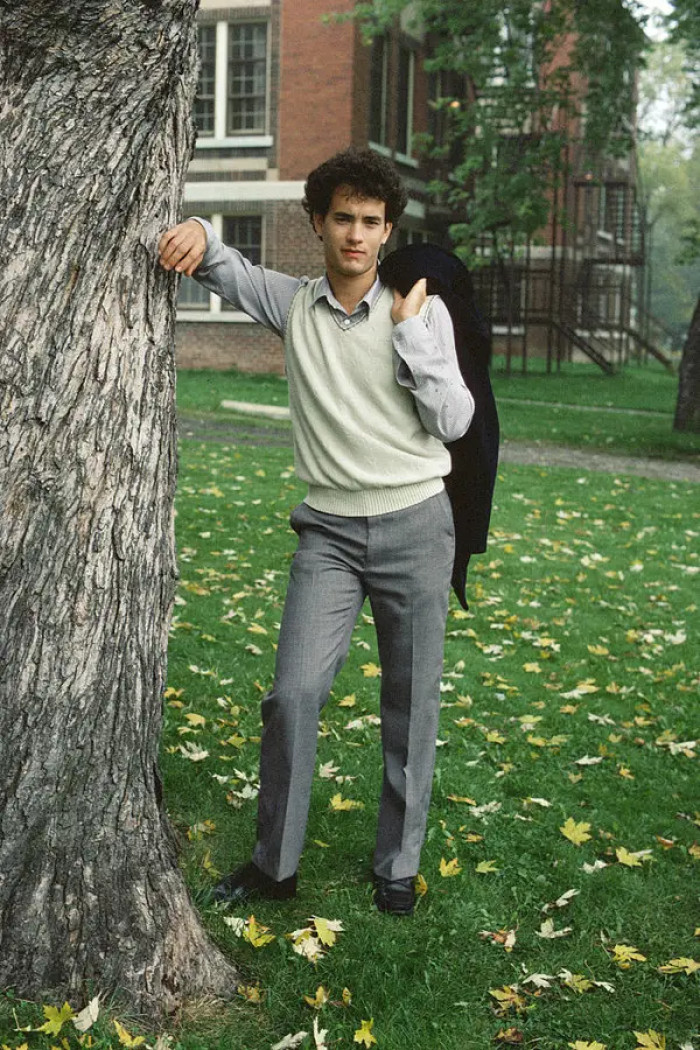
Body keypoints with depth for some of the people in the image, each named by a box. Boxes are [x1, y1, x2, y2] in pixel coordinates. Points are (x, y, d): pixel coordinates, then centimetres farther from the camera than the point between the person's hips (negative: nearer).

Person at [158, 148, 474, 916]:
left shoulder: (421, 310, -2)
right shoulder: (293, 304, 3)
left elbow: (454, 420, -7)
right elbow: (220, 268, 8)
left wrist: (410, 328, -14)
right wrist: (197, 232, -16)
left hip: (414, 524, -1)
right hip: (329, 529, 1)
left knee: (410, 704, 6)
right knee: (294, 692, -8)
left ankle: (397, 866, 21)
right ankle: (274, 864, 9)